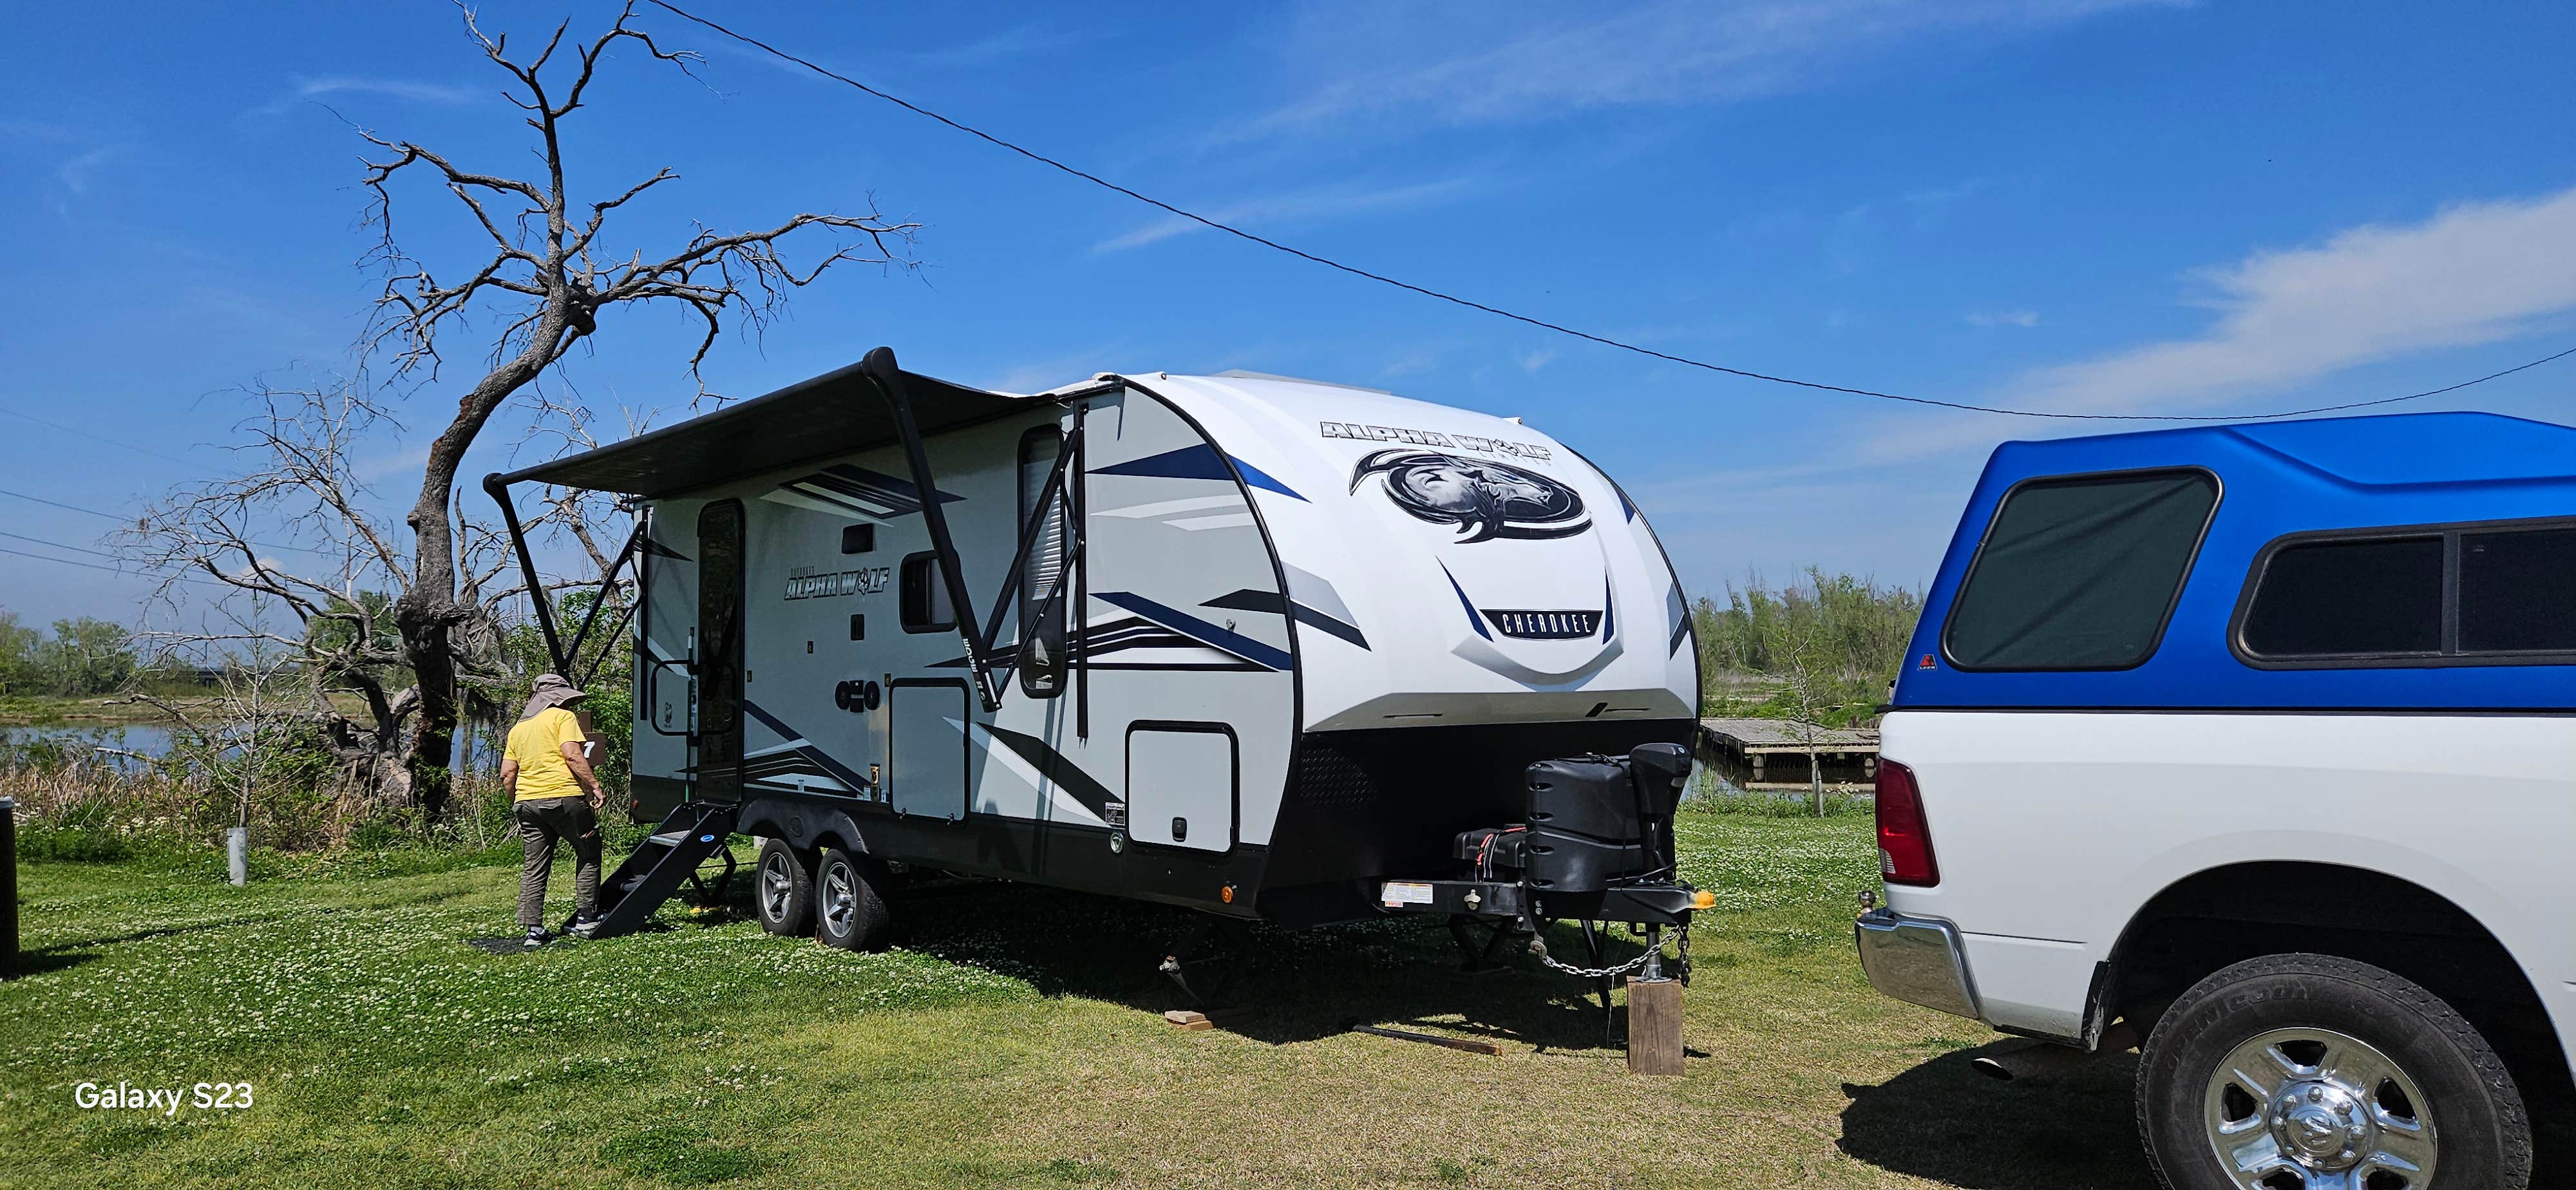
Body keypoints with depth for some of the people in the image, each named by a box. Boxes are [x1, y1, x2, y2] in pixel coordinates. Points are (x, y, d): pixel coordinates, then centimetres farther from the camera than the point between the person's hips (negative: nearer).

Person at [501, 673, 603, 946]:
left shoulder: (518, 729, 20)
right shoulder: (562, 717, 1)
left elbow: (507, 774, 16)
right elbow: (572, 755, -14)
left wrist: (516, 804, 25)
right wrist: (594, 785, -13)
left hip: (527, 801, 6)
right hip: (564, 798, -6)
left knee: (534, 867, 8)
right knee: (589, 853, 9)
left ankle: (534, 929, 6)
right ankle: (586, 917, 8)